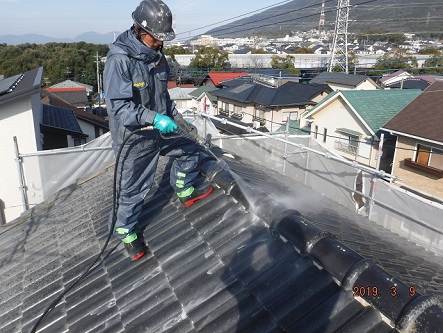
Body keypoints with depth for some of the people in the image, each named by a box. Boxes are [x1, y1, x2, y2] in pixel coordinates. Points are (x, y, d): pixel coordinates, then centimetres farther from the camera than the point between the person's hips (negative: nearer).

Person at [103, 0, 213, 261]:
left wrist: (177, 117, 11)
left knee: (189, 149, 20)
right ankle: (128, 232, 30)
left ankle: (185, 192, 43)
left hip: (160, 129, 8)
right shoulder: (120, 59, -23)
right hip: (134, 137, -7)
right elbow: (119, 106, -28)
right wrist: (154, 118, -38)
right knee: (134, 188, 5)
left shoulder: (156, 55, 2)